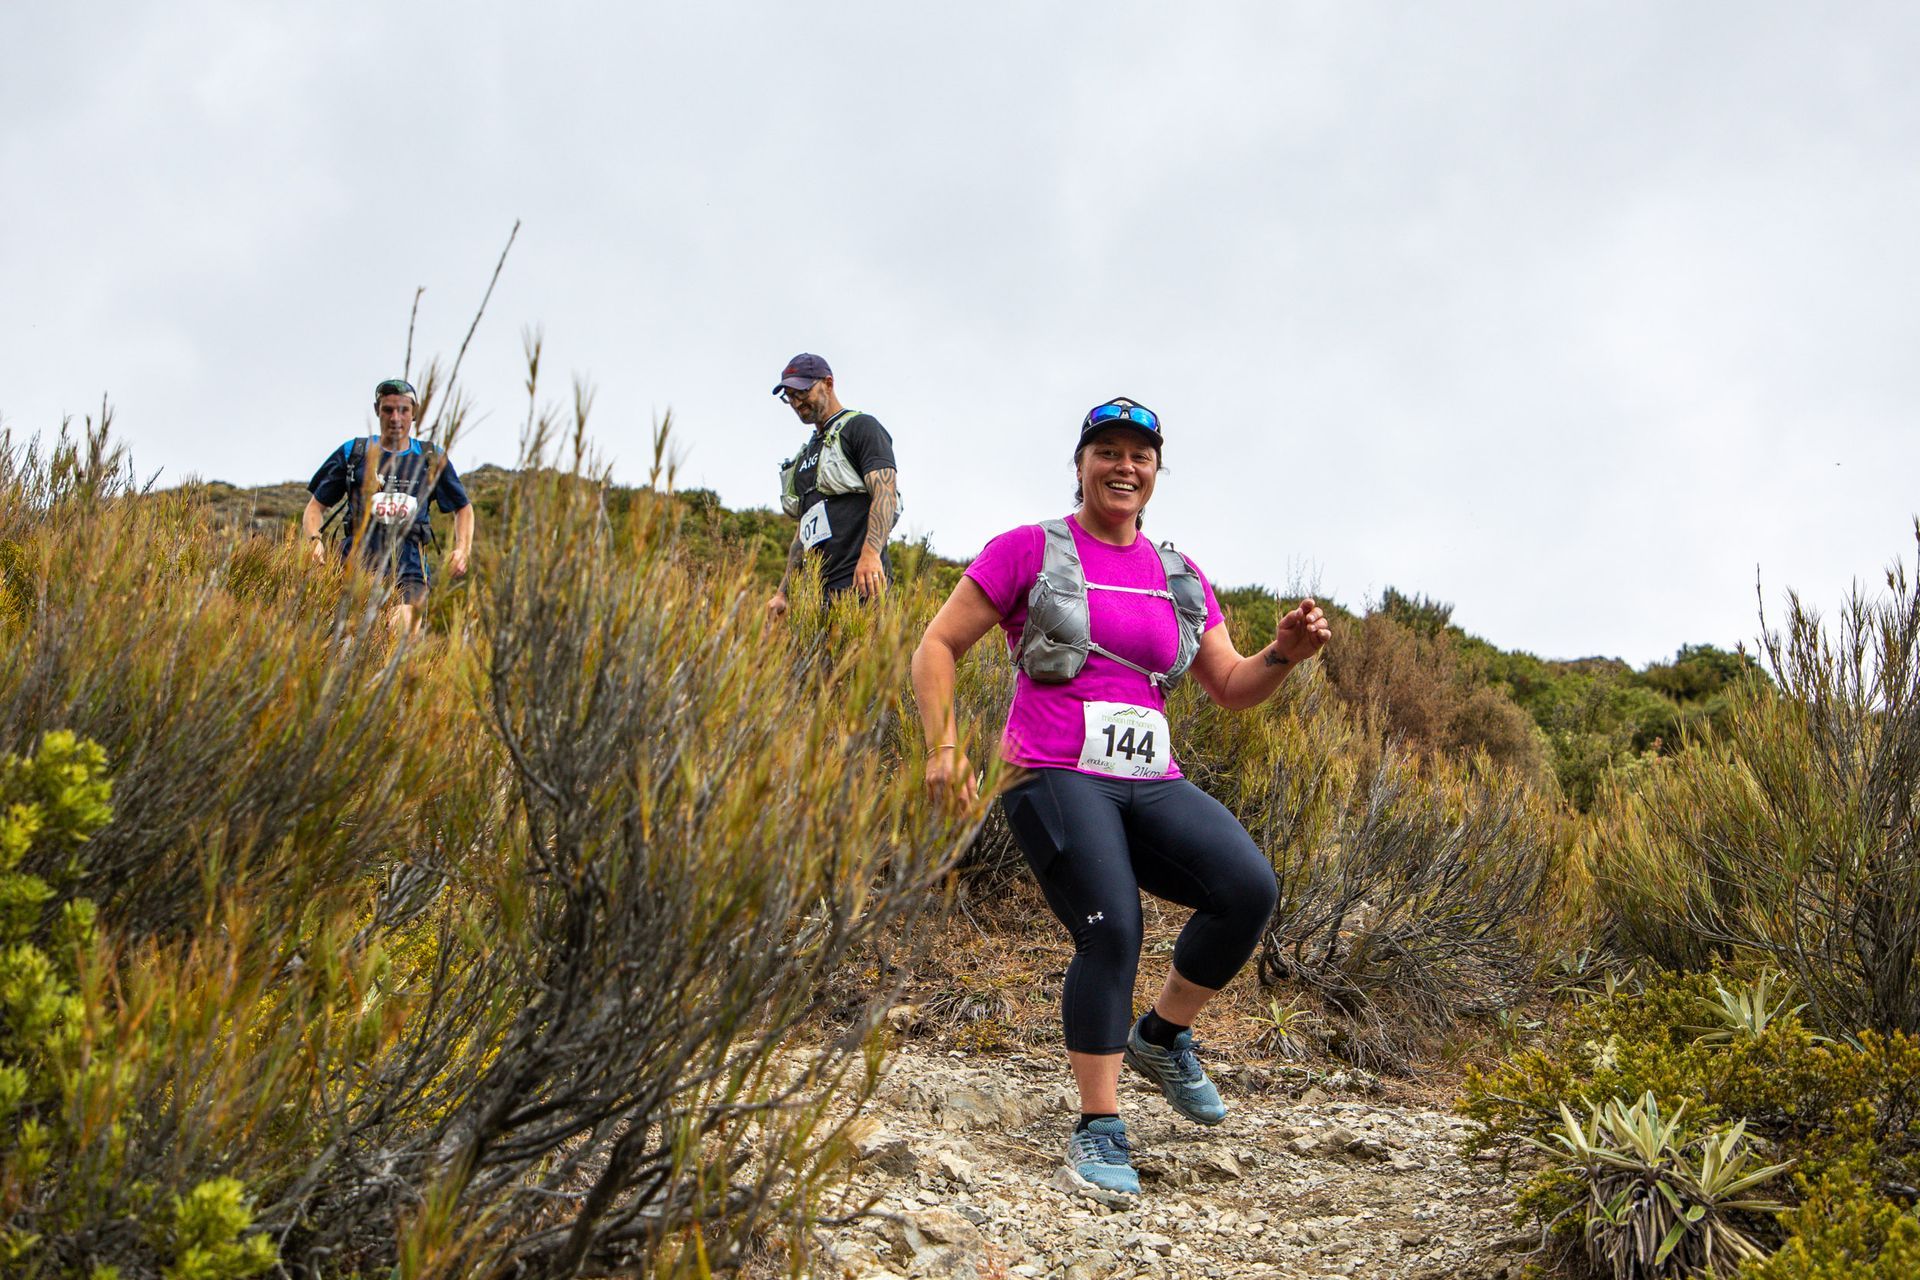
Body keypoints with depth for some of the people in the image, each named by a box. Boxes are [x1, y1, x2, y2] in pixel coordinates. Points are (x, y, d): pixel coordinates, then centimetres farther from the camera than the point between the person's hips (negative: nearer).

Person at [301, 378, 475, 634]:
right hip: (357, 562, 0)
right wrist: (314, 540, -3)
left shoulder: (432, 459, 14)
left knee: (403, 631, -26)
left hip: (408, 568, 0)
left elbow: (463, 508, 25)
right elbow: (316, 506, 17)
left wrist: (462, 550, 7)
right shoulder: (352, 453, 12)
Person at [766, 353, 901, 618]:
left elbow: (885, 494, -12)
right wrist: (783, 593, 21)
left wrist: (870, 553, -28)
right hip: (817, 586, 8)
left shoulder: (861, 427, 3)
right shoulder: (807, 452, 29)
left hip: (858, 580, -8)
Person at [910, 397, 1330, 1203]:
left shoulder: (1178, 578, 17)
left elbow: (1233, 689, 16)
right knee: (1111, 936, -22)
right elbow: (938, 646, 3)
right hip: (1055, 776, -4)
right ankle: (1098, 1130, -6)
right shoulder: (1029, 551, 3)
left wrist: (1284, 654, -5)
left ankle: (1161, 1037, 4)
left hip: (1148, 784, 5)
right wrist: (943, 745, -9)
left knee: (1249, 888, -19)